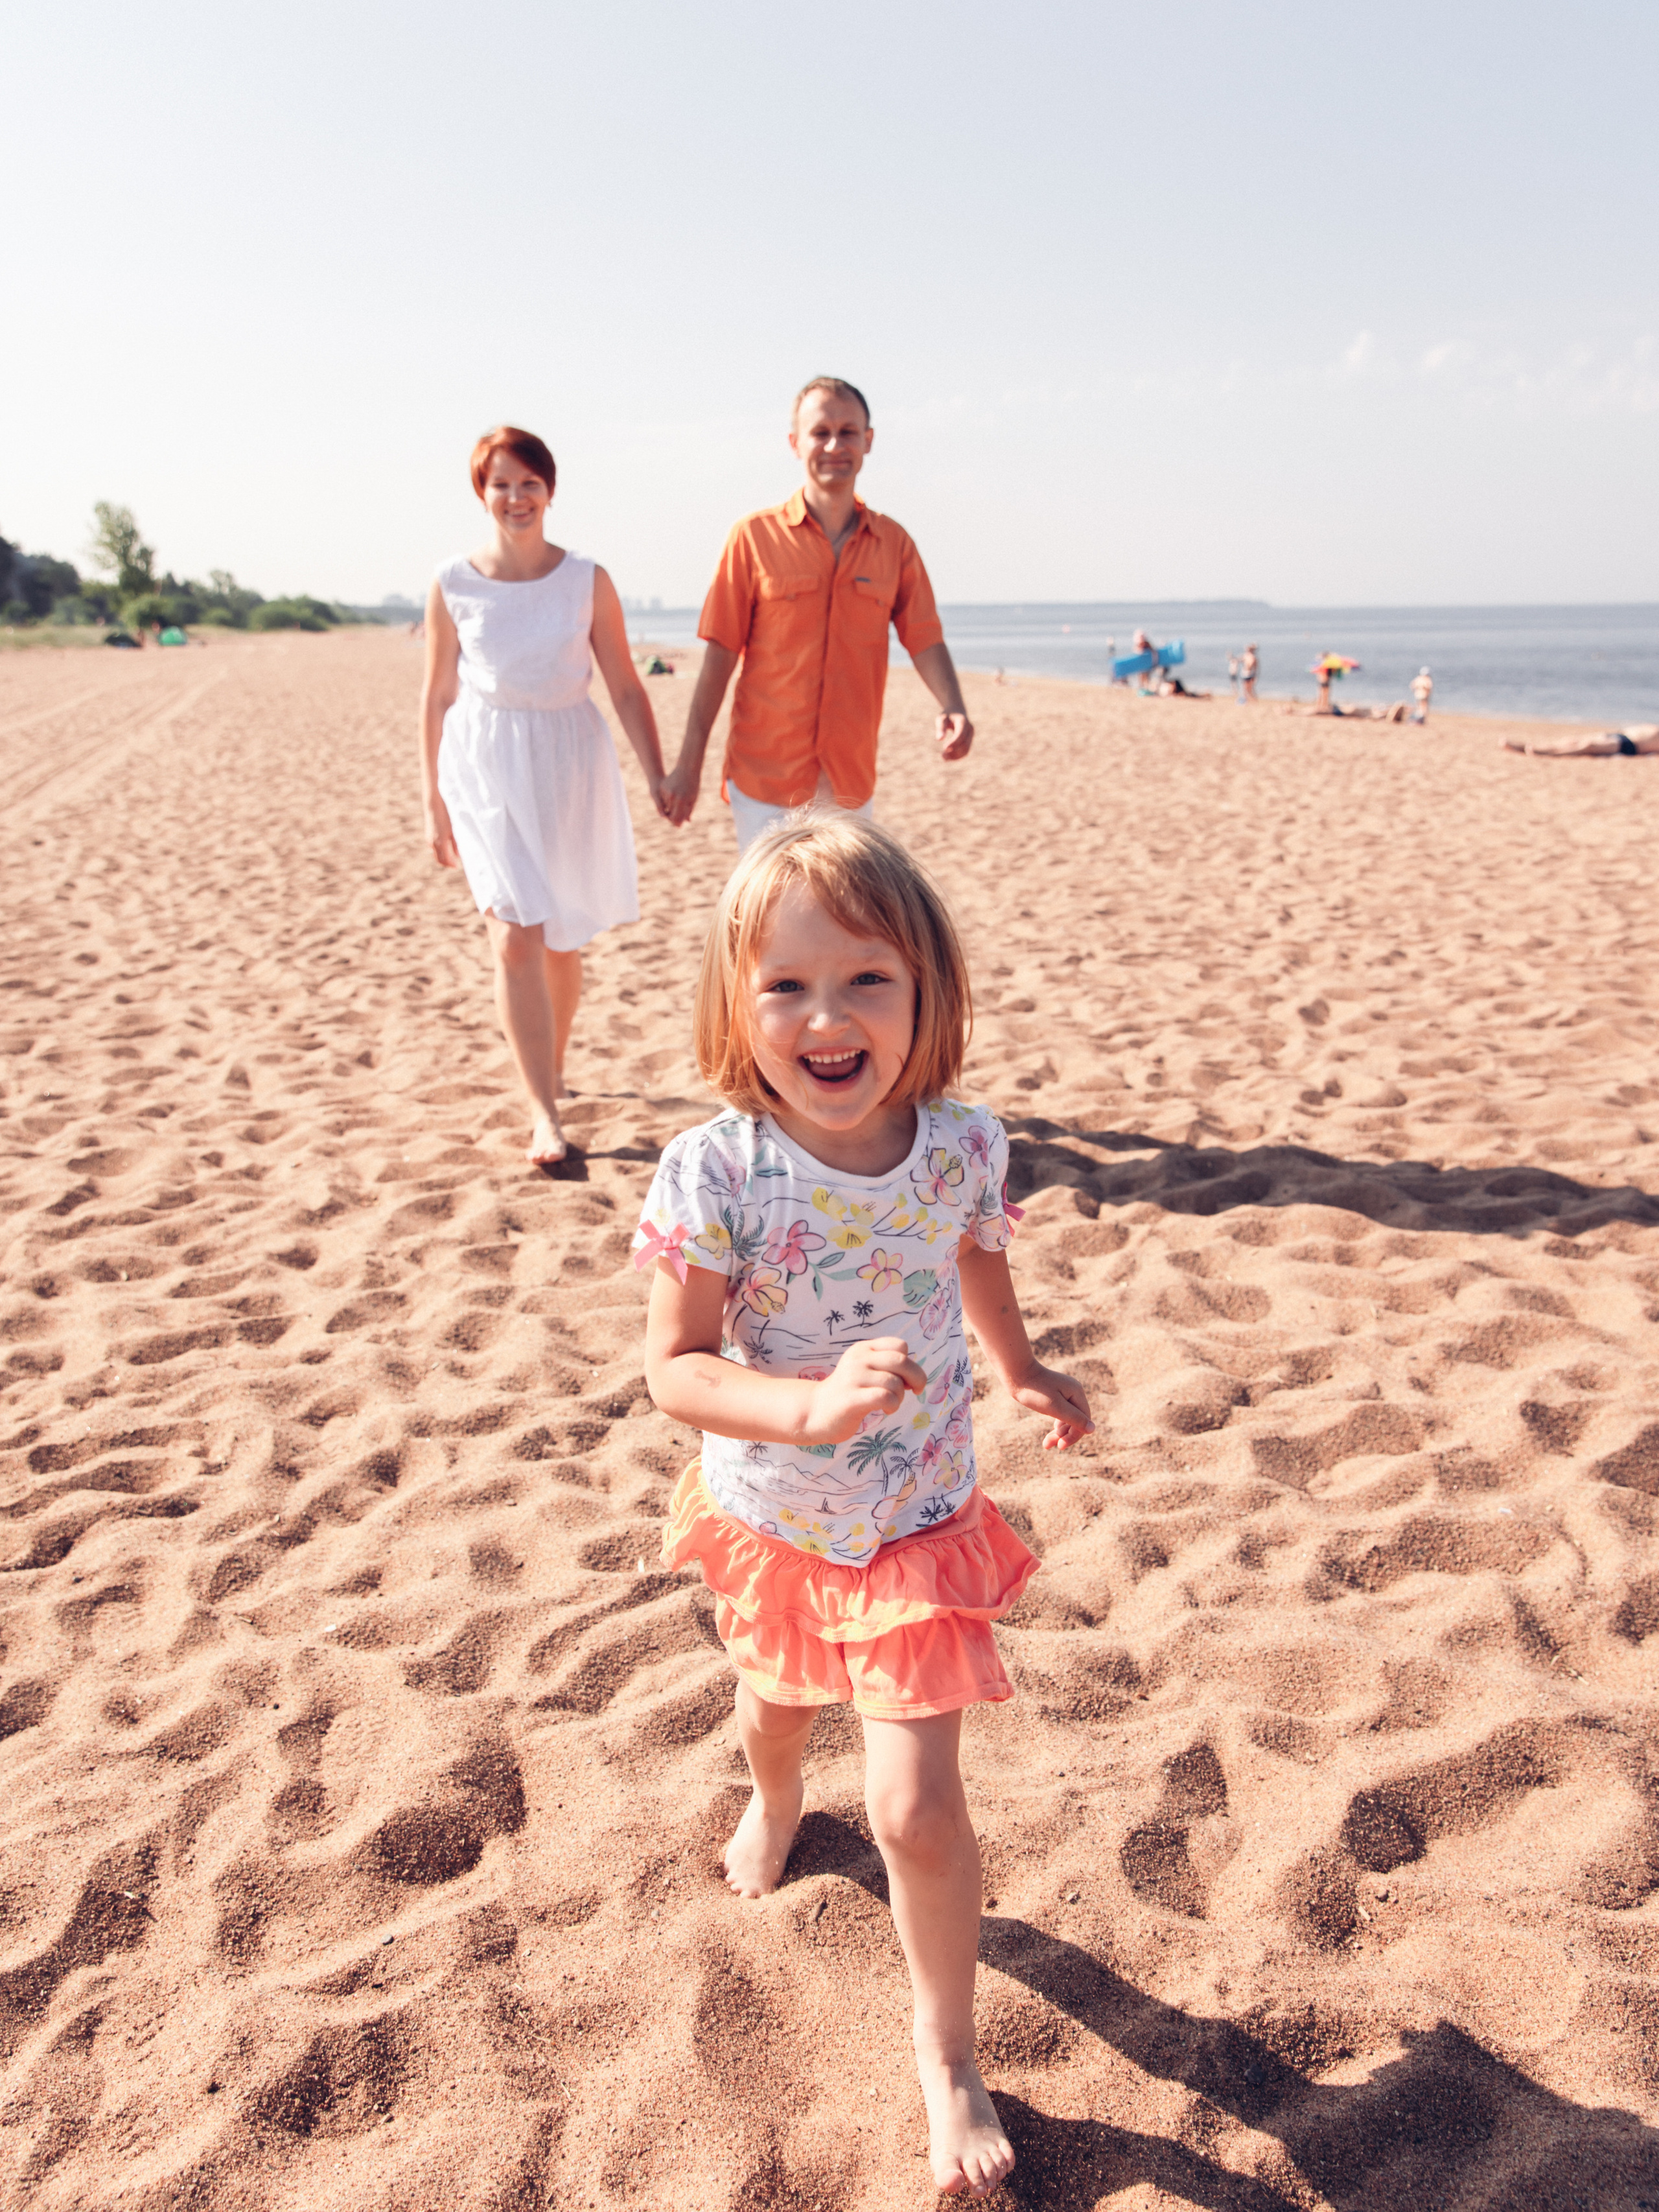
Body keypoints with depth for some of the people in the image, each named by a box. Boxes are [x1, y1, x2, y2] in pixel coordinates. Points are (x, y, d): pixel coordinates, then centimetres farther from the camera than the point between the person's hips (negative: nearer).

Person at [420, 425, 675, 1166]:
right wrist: (434, 802, 6)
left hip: (570, 763, 2)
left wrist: (657, 775, -4)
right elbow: (438, 696, 5)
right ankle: (544, 1114, -10)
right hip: (486, 767, -1)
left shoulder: (587, 581, -1)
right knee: (515, 937, -13)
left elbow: (625, 688, 3)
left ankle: (550, 1071, 35)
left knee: (562, 939, 11)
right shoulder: (454, 583, -1)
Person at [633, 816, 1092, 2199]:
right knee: (777, 1707, 29)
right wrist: (812, 1408, -38)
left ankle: (948, 2056, 26)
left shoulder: (964, 1147, -19)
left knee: (918, 1806, -2)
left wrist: (1024, 1372, 15)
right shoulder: (716, 1172, -27)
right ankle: (776, 1800, 68)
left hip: (920, 1528, -1)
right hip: (773, 1518, 1)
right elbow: (675, 1367, -23)